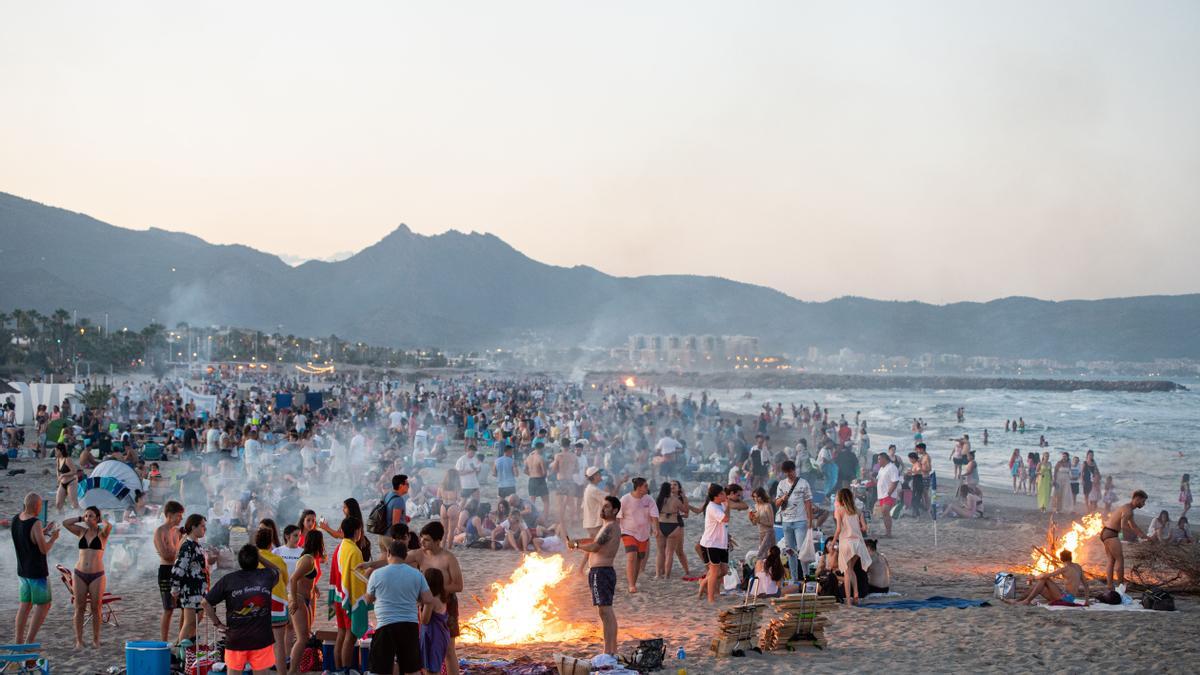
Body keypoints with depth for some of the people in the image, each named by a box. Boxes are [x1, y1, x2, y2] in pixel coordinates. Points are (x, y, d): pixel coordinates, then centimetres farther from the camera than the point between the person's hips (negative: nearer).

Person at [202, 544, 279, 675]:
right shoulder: (267, 576, -4)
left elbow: (205, 603, -5)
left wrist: (217, 623, 3)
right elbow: (276, 570, 21)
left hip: (235, 639, 0)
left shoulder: (228, 580, -7)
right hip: (262, 639, 0)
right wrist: (259, 557, 19)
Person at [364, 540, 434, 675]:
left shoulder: (377, 574, -3)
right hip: (410, 626, 3)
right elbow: (428, 600, -2)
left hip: (386, 625, -3)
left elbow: (369, 599, 10)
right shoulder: (417, 575, 2)